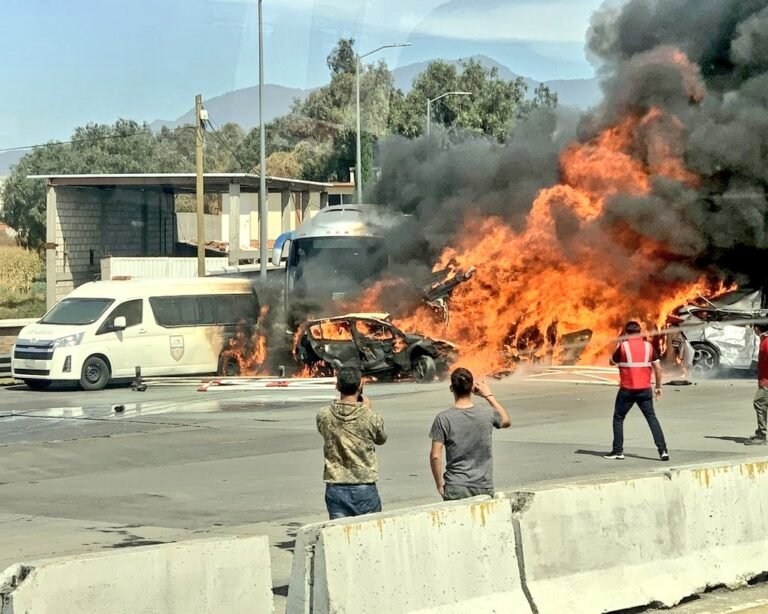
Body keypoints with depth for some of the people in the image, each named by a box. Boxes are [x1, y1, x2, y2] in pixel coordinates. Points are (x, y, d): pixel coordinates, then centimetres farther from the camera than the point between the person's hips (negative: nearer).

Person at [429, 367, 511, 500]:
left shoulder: (443, 419, -9)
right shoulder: (488, 414, -2)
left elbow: (435, 456, -11)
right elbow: (506, 421, 22)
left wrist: (439, 484, 2)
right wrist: (489, 396, 25)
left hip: (455, 489, -2)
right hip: (484, 488, 2)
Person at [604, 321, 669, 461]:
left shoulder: (623, 346, -7)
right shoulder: (648, 346, 3)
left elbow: (612, 362, 8)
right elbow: (658, 367, 3)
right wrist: (658, 386, 11)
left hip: (627, 390, -3)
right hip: (645, 390, 3)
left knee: (618, 419, 12)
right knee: (652, 418, 7)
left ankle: (618, 451, 9)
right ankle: (662, 450, -3)